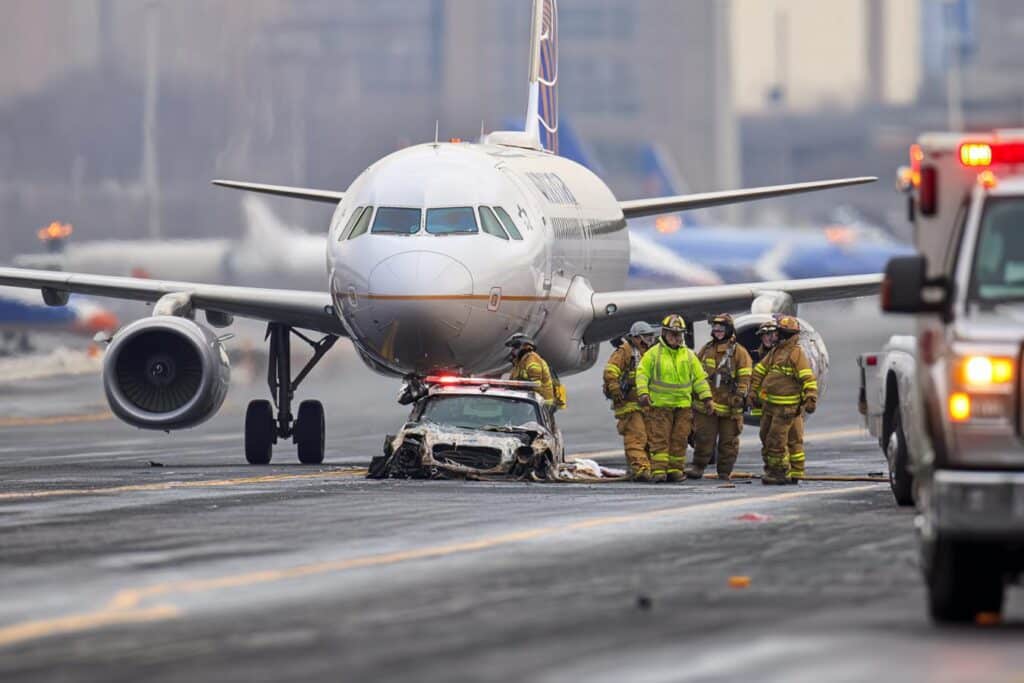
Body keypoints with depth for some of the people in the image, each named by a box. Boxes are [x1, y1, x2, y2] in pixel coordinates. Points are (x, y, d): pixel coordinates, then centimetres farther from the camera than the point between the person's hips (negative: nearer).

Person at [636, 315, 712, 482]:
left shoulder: (689, 355, 11)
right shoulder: (653, 354, 2)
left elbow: (700, 377, 14)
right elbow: (642, 374, 1)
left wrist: (706, 398, 7)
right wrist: (643, 393, -14)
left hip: (683, 405, 3)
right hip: (659, 404, -3)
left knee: (679, 439, 3)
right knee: (659, 438, -7)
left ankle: (675, 469, 9)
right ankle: (658, 470, -7)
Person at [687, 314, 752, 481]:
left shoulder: (739, 352, 0)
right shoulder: (706, 350, 15)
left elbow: (745, 378, -4)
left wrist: (740, 396, -13)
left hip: (728, 404, -3)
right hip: (707, 403, 3)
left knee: (728, 440, 4)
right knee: (703, 437, -3)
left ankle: (725, 472, 11)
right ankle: (697, 467, 3)